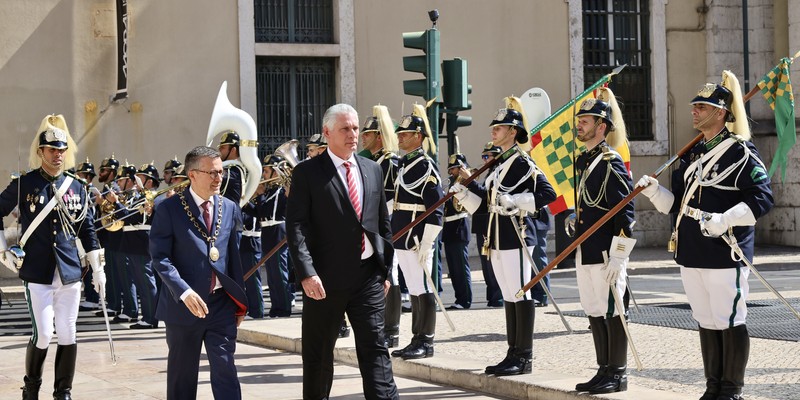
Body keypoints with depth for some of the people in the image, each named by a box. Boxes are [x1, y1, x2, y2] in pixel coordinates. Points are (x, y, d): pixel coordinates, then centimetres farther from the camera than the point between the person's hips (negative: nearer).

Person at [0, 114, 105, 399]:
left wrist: (98, 269, 10)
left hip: (69, 272, 3)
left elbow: (88, 231, 12)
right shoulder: (24, 184, -2)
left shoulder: (77, 188, 7)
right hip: (37, 274, -3)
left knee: (68, 335, 4)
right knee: (43, 334, -6)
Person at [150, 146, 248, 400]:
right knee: (182, 374, 9)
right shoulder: (169, 208, -6)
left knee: (225, 370, -1)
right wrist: (184, 292, -22)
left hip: (222, 304, 3)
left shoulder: (230, 208, 8)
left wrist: (239, 302, 12)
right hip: (184, 304, -3)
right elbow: (160, 256, -10)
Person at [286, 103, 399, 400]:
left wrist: (386, 269, 12)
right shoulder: (308, 172, -3)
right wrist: (306, 272, -20)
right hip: (325, 277, -3)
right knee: (319, 354, 8)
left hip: (368, 275, 3)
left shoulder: (372, 170, 12)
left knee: (375, 347, -1)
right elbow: (296, 226, -10)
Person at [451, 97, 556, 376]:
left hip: (516, 237, -9)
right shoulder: (500, 163, 16)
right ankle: (513, 354, 18)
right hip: (497, 238, 9)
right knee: (508, 297, 12)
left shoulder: (523, 162, -10)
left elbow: (548, 194, -18)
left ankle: (524, 358, 1)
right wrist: (468, 184, 9)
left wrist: (516, 202, -22)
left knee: (521, 295, -4)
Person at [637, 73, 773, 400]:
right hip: (691, 254, 7)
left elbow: (762, 199, -15)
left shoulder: (741, 152, -8)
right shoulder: (692, 154, 15)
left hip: (725, 253, -7)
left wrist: (723, 220, -25)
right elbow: (676, 203, 18)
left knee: (729, 321, 0)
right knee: (706, 322, 13)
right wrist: (653, 190, -1)